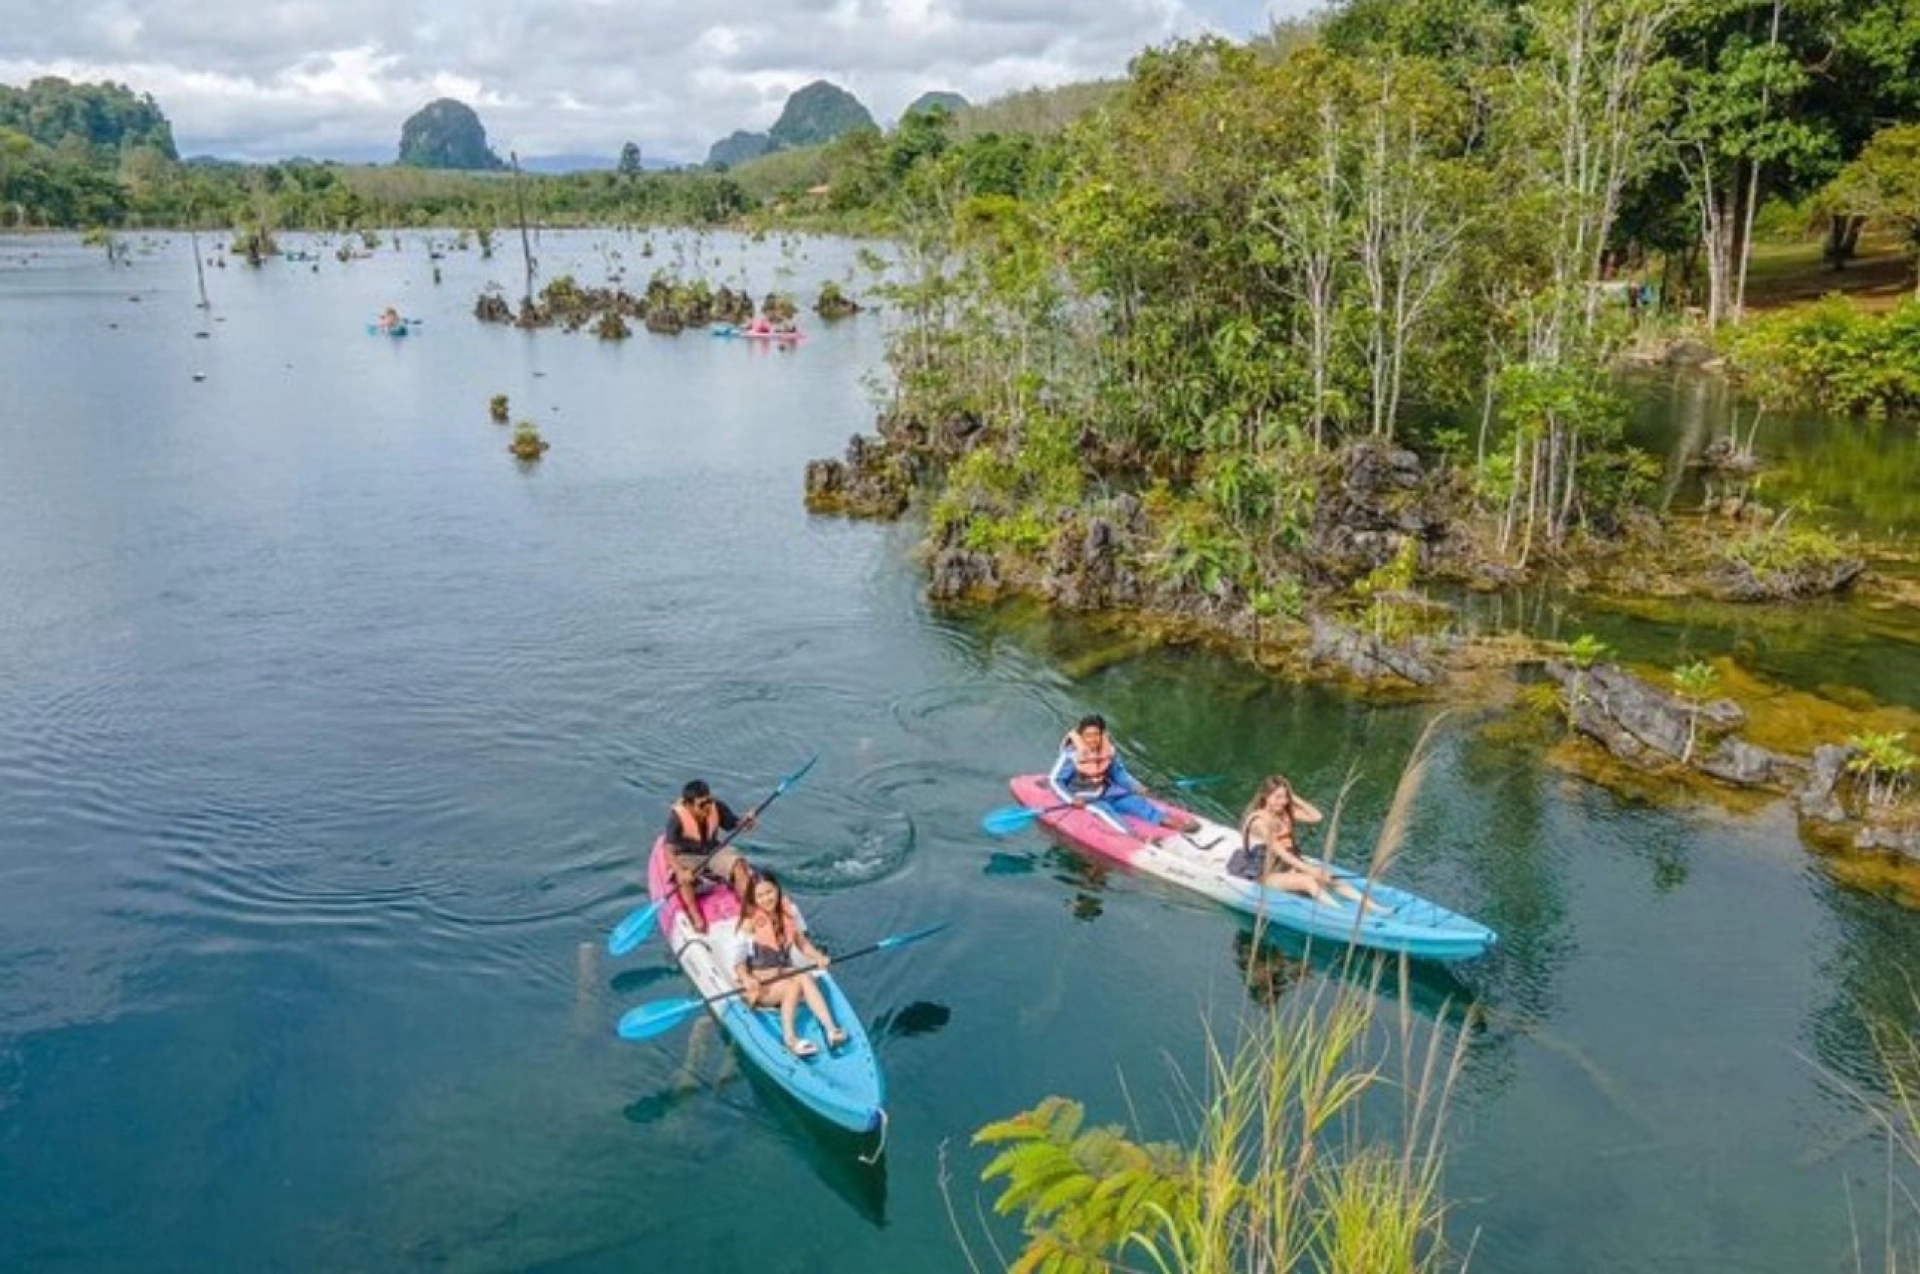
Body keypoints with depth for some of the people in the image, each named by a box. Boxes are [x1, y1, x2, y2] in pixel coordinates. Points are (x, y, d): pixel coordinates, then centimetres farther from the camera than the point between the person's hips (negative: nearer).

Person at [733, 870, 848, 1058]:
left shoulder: (788, 915, 3)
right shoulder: (750, 923, -10)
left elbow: (802, 942, 12)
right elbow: (738, 961, -11)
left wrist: (818, 956, -8)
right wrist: (746, 979, -30)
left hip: (785, 975, 4)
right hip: (759, 985, -4)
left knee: (808, 978, -29)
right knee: (798, 982, -31)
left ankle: (830, 1029, -41)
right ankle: (789, 1038, -38)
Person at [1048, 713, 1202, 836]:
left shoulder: (1109, 751, 0)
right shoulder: (1071, 755, -17)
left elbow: (1119, 773, 13)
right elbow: (1056, 781, -14)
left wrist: (1135, 787, -2)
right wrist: (1071, 799, -26)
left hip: (1105, 792, 6)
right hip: (1083, 799, -6)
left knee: (1134, 801, -15)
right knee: (1103, 809, -33)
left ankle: (1167, 820, -34)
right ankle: (1130, 834, -58)